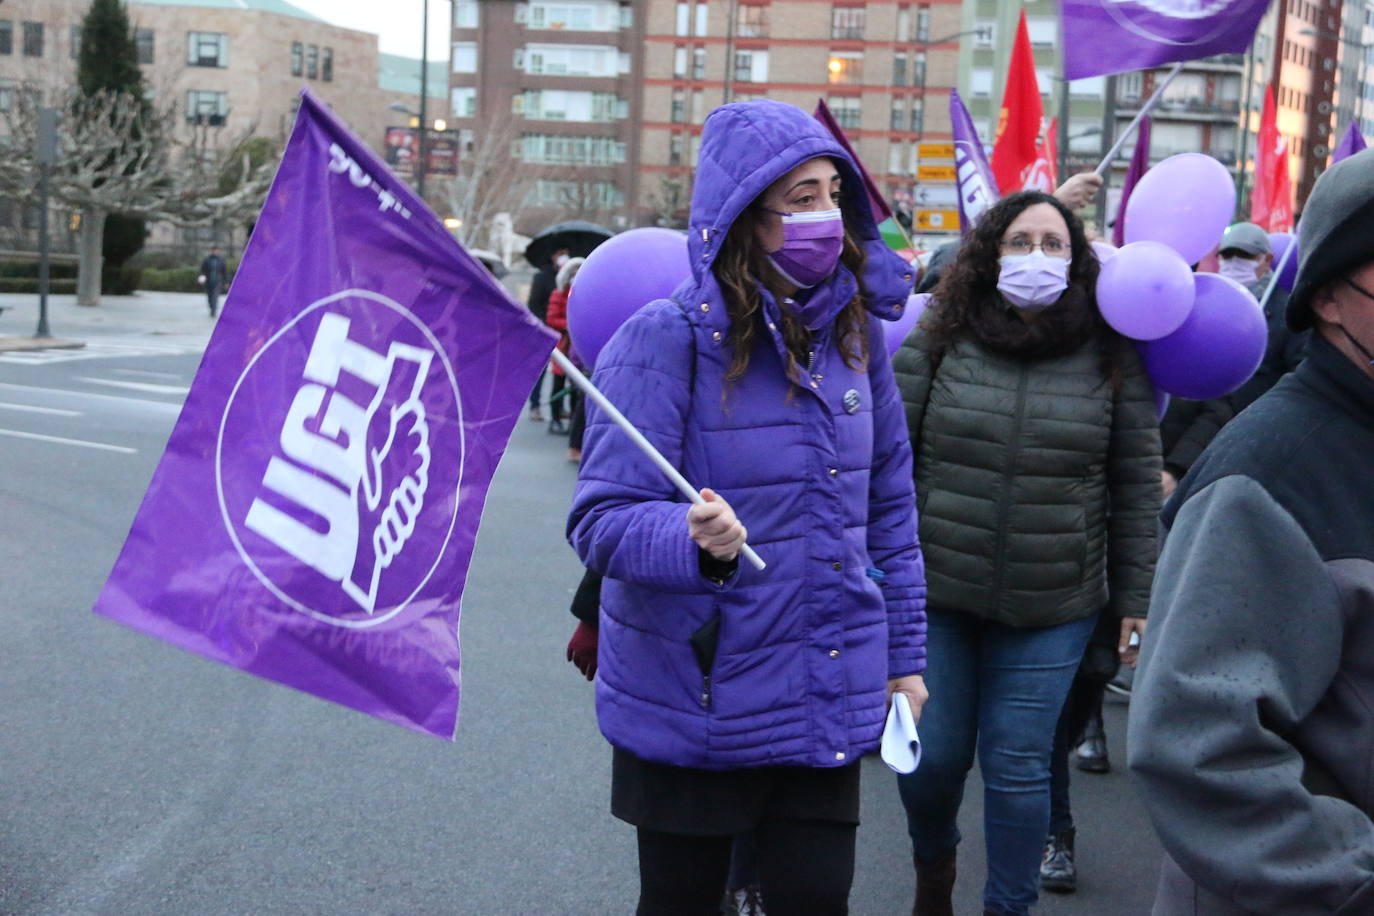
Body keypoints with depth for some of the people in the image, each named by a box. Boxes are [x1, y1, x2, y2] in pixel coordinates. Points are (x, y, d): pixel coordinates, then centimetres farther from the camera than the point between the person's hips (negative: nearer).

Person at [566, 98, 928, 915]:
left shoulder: (854, 331, 3)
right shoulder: (667, 338, -15)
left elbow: (889, 508, 12)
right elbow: (601, 519, -18)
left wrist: (904, 654, 12)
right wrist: (696, 539, -38)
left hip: (828, 699, 4)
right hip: (695, 707, -4)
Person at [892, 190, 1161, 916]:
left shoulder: (1111, 355, -1)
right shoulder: (938, 337, -2)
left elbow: (1137, 483, 3)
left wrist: (1134, 597, 2)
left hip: (1053, 606, 0)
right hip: (933, 590, 1)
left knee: (1018, 764, 3)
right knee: (931, 751, 8)